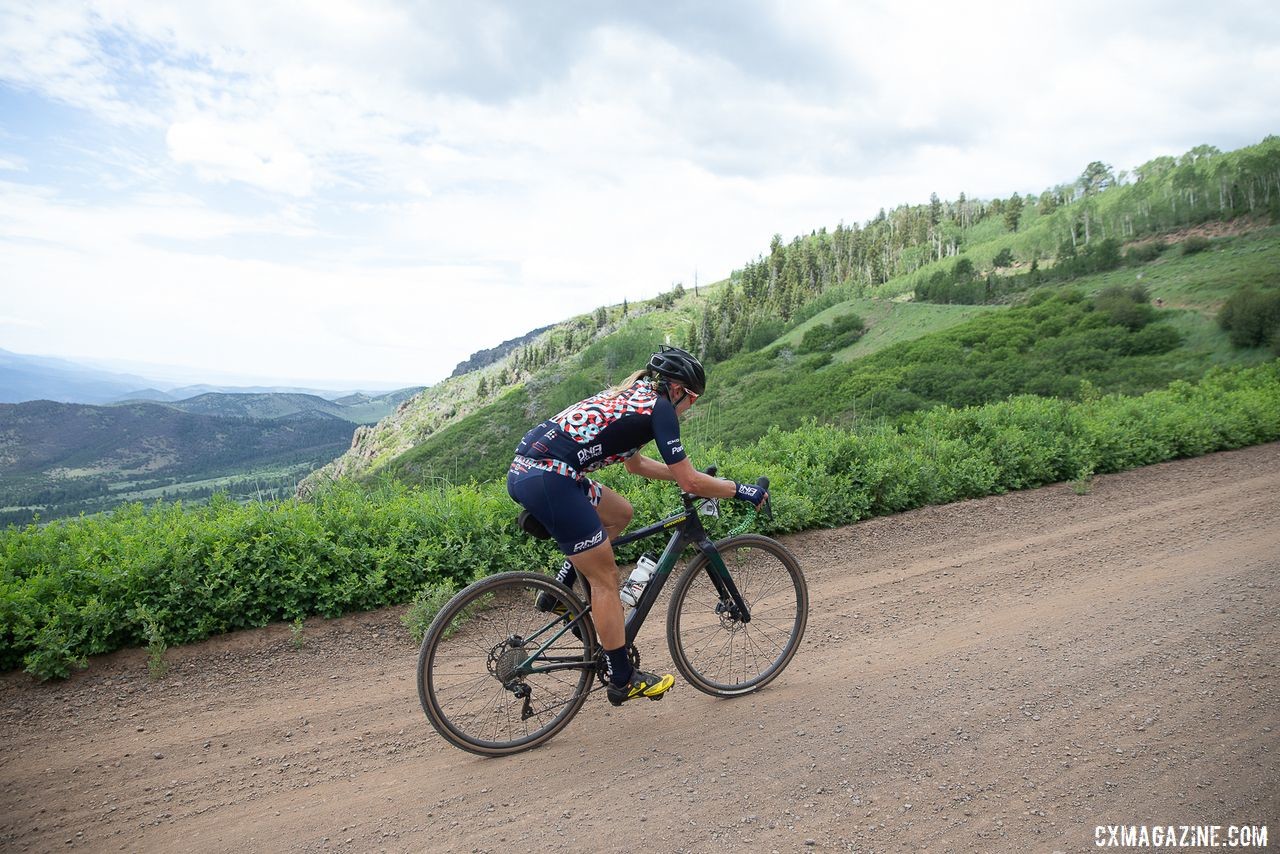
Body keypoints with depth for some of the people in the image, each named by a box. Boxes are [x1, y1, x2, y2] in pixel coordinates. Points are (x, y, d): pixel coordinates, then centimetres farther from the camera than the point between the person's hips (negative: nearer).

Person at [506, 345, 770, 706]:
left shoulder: (626, 396, 24)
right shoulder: (659, 408, -1)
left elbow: (635, 463, 37)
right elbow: (690, 482, -4)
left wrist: (693, 476, 38)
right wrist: (741, 490, 10)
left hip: (524, 471, 9)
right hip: (549, 480, -9)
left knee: (619, 513, 25)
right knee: (605, 578, 4)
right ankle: (623, 681, 16)